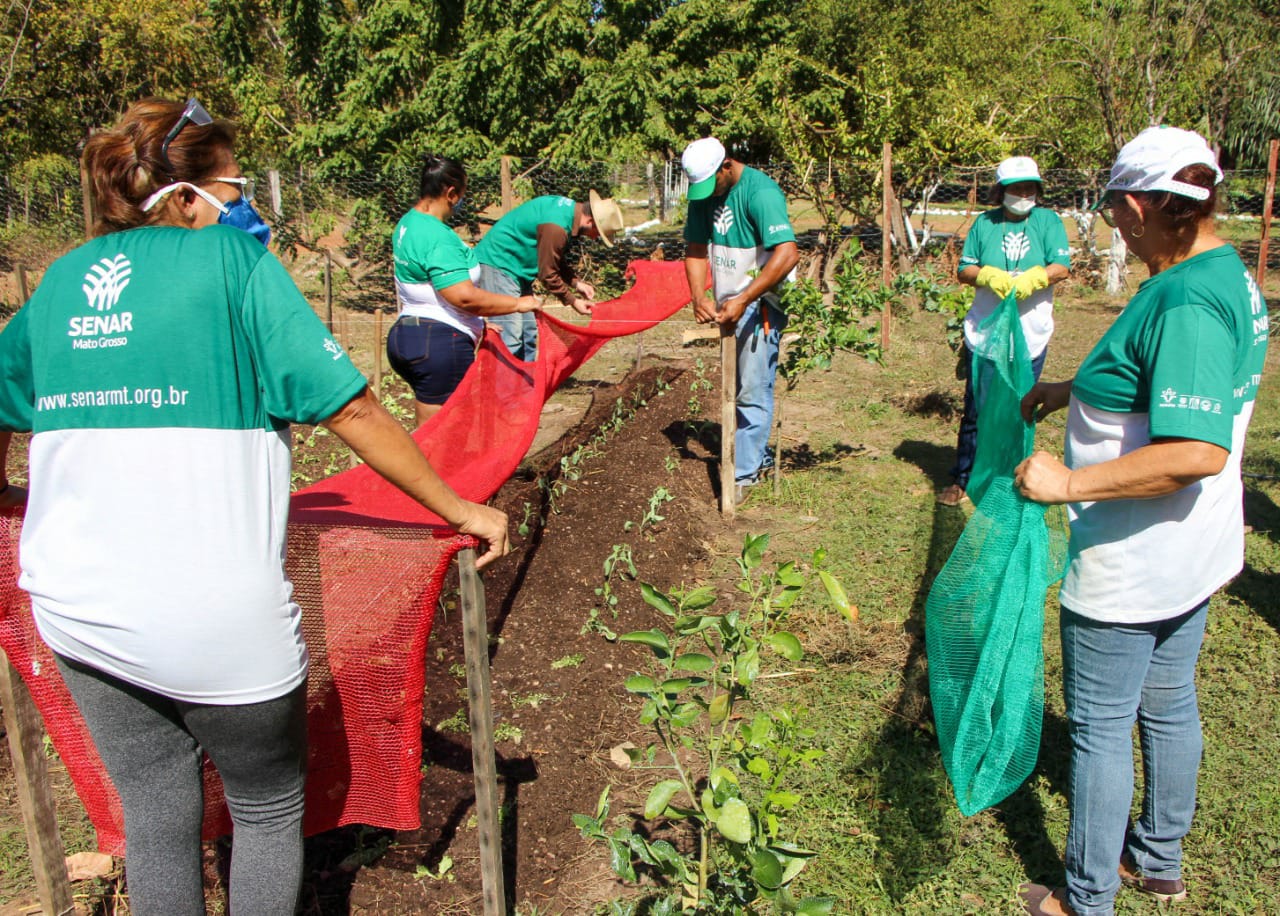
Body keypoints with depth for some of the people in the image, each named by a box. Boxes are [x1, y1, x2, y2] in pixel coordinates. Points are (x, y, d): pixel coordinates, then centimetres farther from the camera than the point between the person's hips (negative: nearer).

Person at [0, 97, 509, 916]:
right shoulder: (232, 257, -6)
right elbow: (351, 409, -11)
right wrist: (461, 511, -4)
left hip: (74, 604, 6)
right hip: (215, 614, -6)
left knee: (154, 815, 22)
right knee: (268, 809, 17)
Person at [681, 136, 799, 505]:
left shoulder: (760, 192, -20)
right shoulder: (703, 194, 3)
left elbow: (787, 253, -30)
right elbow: (696, 250, 8)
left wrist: (743, 300, -30)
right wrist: (699, 298, -9)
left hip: (760, 304, -8)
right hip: (727, 305, 8)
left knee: (752, 392, -7)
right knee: (738, 388, 15)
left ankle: (743, 473, -2)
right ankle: (760, 457, 29)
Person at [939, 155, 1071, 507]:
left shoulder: (1048, 221, 4)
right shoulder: (985, 223, 6)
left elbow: (1062, 267, -6)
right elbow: (965, 270, 2)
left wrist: (1030, 279, -25)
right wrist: (991, 276, -18)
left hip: (1030, 337, 0)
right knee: (976, 411, 3)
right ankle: (961, 480, 12)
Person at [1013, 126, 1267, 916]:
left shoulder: (1186, 303, -27)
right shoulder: (1227, 274, 5)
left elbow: (1197, 452, -34)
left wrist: (1071, 483, -29)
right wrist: (1076, 390, 15)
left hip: (1130, 563, -10)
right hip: (1188, 552, 10)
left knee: (1100, 725, 6)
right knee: (1168, 704, 23)